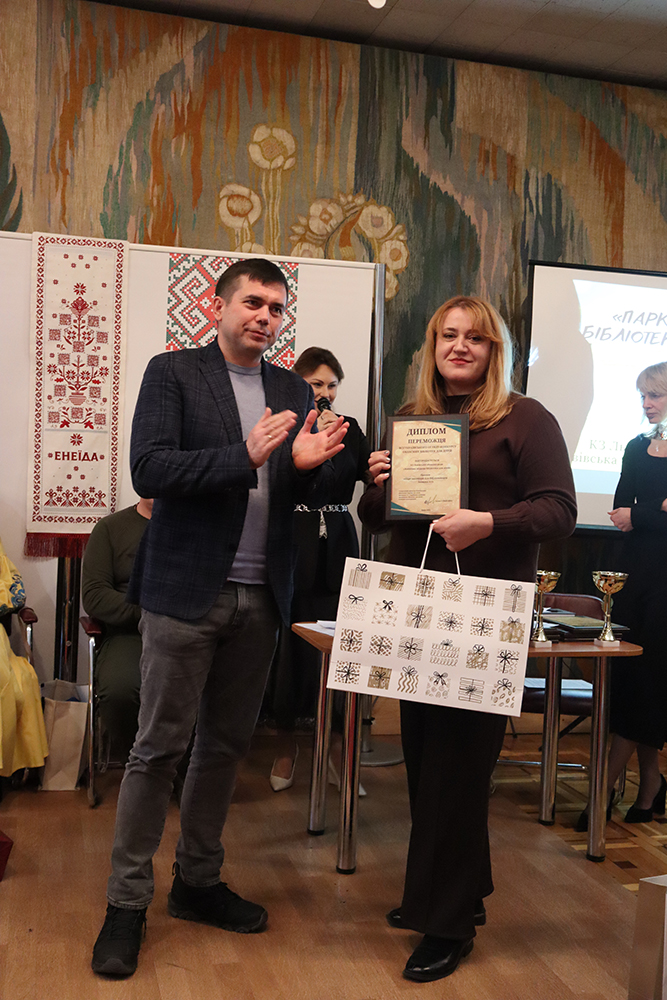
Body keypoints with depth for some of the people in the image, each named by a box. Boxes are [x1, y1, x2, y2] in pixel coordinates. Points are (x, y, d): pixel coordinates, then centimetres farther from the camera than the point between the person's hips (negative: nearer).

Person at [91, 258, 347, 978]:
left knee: (225, 745, 13)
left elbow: (308, 497, 11)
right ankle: (126, 904, 14)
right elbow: (149, 471, -13)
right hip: (186, 590, -5)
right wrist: (245, 456, -23)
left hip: (259, 596, 5)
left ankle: (198, 883, 29)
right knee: (159, 747, 1)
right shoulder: (173, 373, -1)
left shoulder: (295, 392, 13)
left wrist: (309, 465, -12)